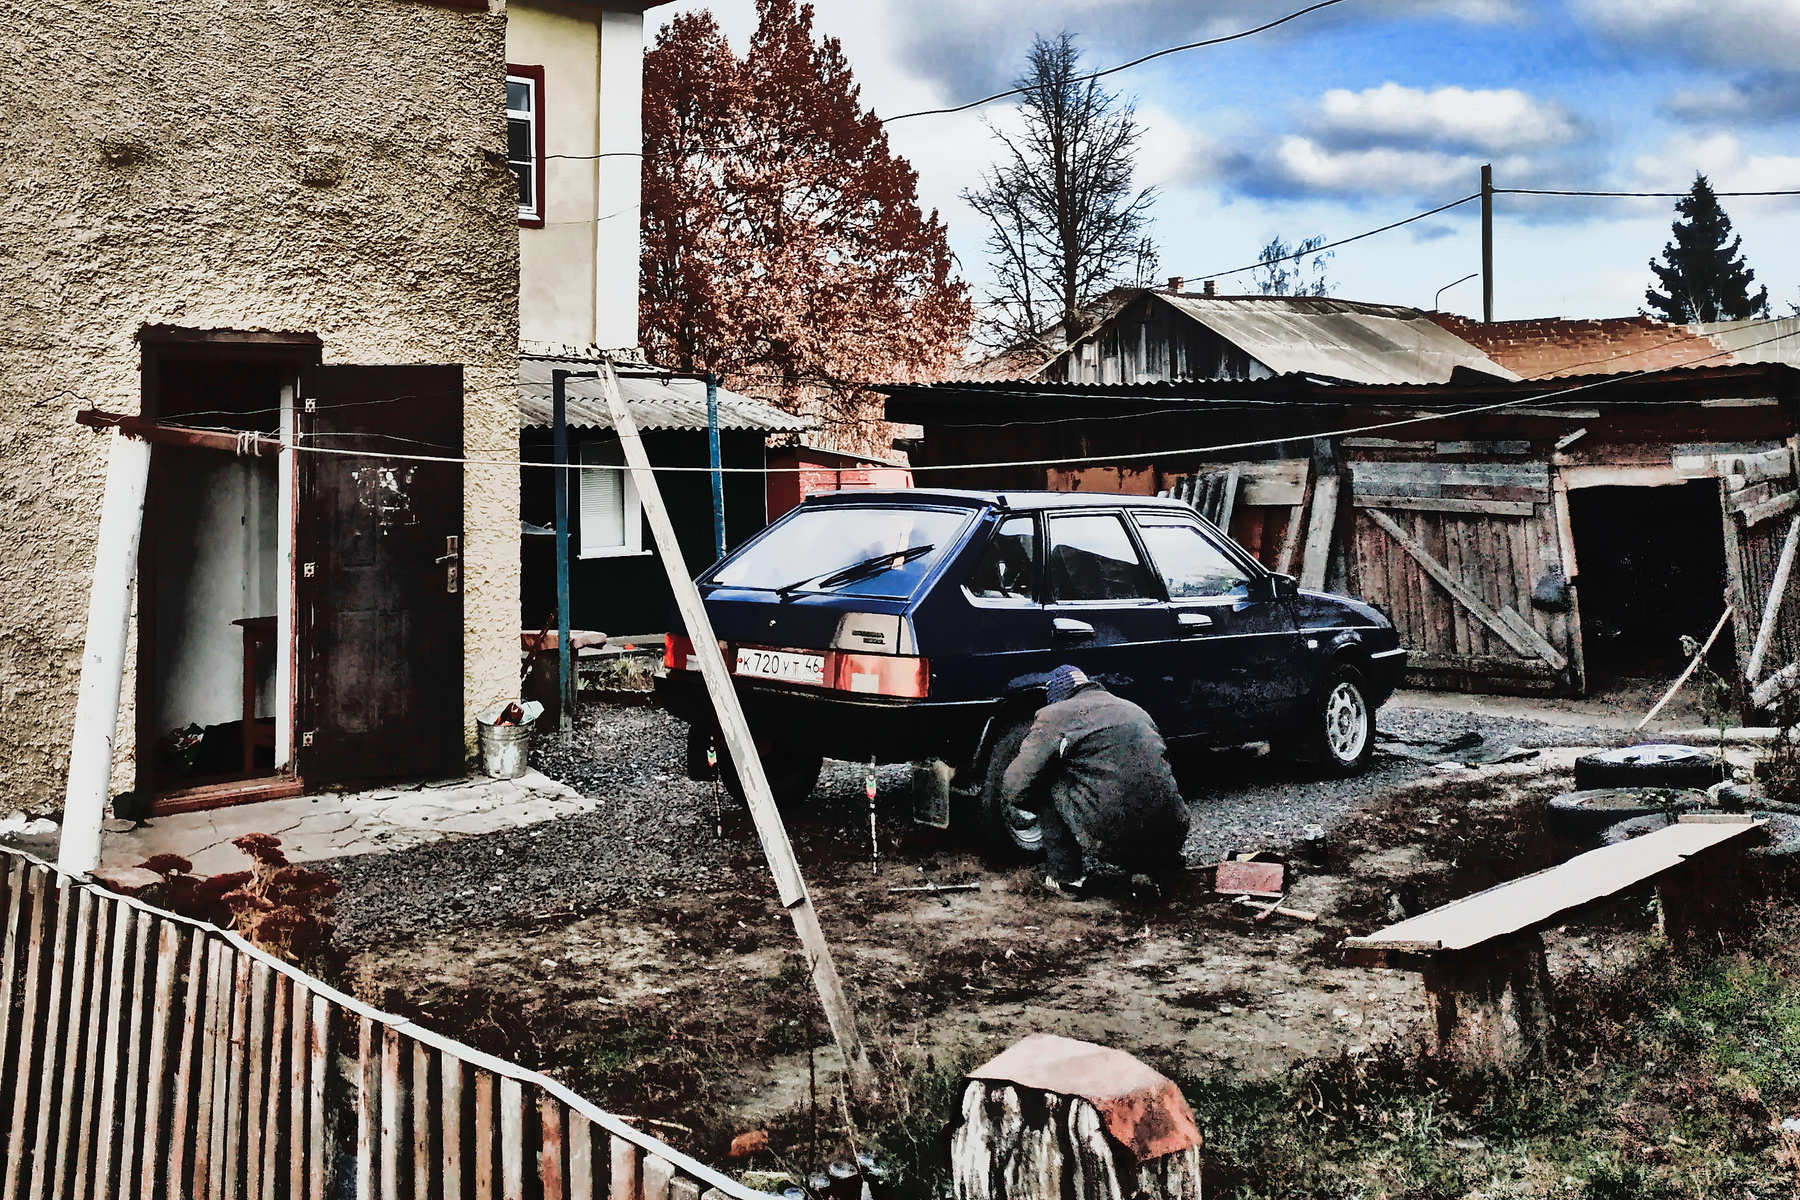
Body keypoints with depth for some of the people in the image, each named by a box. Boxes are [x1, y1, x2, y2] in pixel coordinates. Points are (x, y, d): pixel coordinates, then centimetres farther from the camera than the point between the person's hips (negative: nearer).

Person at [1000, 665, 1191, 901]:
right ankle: (1153, 873, 14)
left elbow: (1014, 790, 1)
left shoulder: (1055, 715, 3)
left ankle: (1067, 877, 17)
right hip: (1171, 837, 6)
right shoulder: (1133, 709, 21)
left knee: (1046, 785, 13)